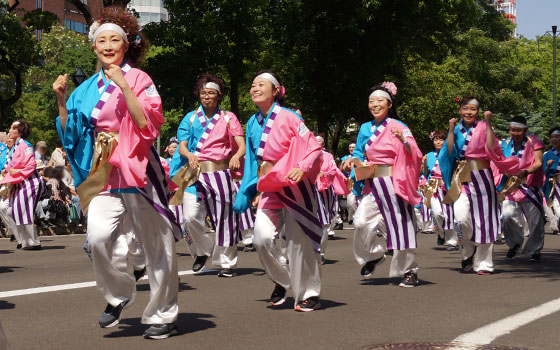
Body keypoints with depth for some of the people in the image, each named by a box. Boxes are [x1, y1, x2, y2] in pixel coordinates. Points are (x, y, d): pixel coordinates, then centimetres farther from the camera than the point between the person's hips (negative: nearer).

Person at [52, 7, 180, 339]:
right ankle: (119, 296, 6)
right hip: (103, 174, 3)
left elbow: (149, 124, -14)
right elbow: (69, 134, 17)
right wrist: (61, 101, 4)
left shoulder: (139, 79, 1)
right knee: (98, 237, -20)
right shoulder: (87, 88, 15)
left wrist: (124, 86, -18)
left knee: (157, 245, 1)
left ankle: (163, 316, 16)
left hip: (137, 171, -3)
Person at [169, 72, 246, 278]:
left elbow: (242, 144, -3)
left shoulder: (228, 118, 9)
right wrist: (189, 156, -18)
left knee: (224, 217, -1)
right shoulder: (190, 118, 13)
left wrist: (236, 156, -26)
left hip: (220, 172, -1)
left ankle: (227, 262, 10)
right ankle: (203, 252, 15)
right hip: (195, 173, 1)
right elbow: (182, 146, 5)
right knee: (191, 216, -11)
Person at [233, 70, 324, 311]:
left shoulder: (288, 117, -7)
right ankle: (282, 281, 13)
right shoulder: (252, 123, 11)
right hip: (268, 189, 5)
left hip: (293, 185, -5)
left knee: (299, 240, -4)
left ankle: (309, 294, 10)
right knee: (261, 237, -12)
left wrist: (302, 168, -27)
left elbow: (314, 149, -10)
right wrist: (254, 191, 16)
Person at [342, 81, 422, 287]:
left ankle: (409, 271, 12)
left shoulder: (398, 127, -4)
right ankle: (374, 254, 14)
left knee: (399, 224, -2)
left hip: (394, 183, -4)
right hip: (373, 184, 4)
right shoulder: (365, 129, 11)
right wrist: (353, 160, -1)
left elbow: (415, 155, -11)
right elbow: (360, 155, 22)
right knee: (361, 221, -13)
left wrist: (403, 140, -30)